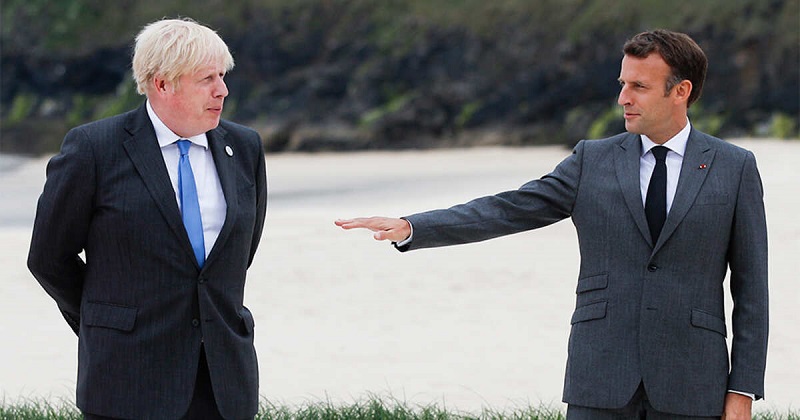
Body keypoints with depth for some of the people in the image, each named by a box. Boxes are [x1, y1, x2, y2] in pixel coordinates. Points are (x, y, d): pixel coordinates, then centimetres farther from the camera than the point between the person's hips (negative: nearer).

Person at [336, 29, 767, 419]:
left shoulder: (735, 168, 4)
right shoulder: (593, 161, 8)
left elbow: (750, 287, 4)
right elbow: (506, 210, 1)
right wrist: (410, 227, -13)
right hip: (600, 379, 1)